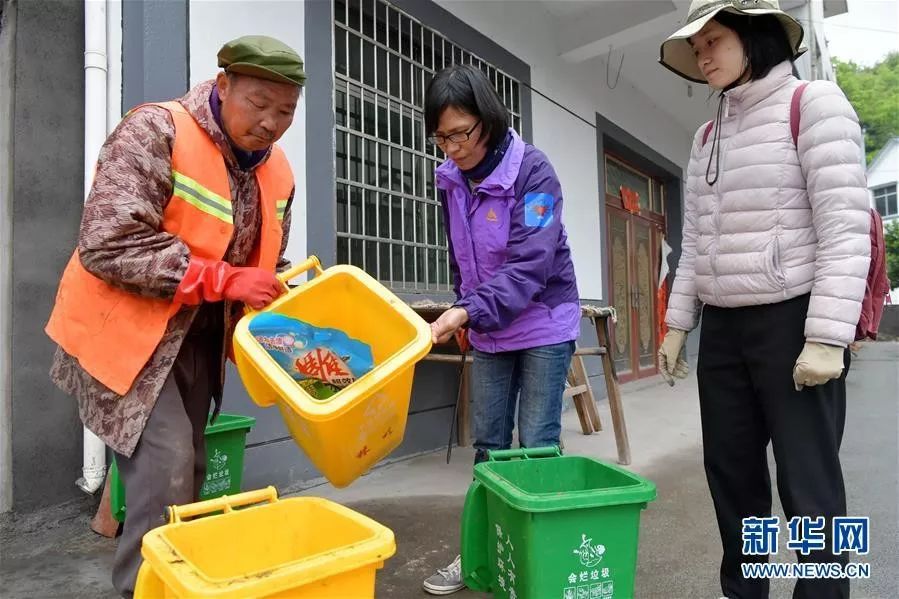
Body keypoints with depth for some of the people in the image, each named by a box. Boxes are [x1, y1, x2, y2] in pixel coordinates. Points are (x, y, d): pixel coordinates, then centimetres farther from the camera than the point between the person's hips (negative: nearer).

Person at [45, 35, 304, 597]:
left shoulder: (277, 171, 3)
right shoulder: (155, 131, -17)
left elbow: (267, 263, 12)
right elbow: (108, 243, -26)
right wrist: (223, 279, -27)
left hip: (199, 337, 7)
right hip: (127, 329, -6)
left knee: (186, 472, 13)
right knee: (165, 469, -11)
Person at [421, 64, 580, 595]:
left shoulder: (533, 170, -17)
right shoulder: (450, 179, 1)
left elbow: (531, 264, -27)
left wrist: (468, 311, -36)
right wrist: (463, 312, 13)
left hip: (545, 323, -5)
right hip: (488, 330, 6)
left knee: (537, 445, -1)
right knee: (489, 444, 10)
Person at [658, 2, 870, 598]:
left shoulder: (814, 102, -4)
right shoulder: (708, 135, 15)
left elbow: (845, 226, -12)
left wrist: (827, 337, -19)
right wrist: (678, 323, 11)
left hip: (793, 322, -6)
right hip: (723, 329, 6)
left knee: (807, 481, 2)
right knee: (730, 471, 12)